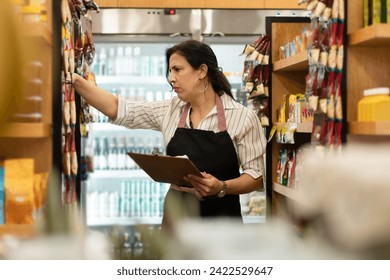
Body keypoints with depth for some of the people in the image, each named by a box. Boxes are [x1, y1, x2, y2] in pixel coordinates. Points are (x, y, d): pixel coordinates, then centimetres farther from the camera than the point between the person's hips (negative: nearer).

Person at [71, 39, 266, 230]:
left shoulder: (241, 117, -7)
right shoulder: (170, 111, 4)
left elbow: (257, 176, -6)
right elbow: (118, 109, 2)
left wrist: (222, 188, -24)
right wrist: (76, 80, -9)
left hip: (219, 218, -3)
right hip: (177, 216, 4)